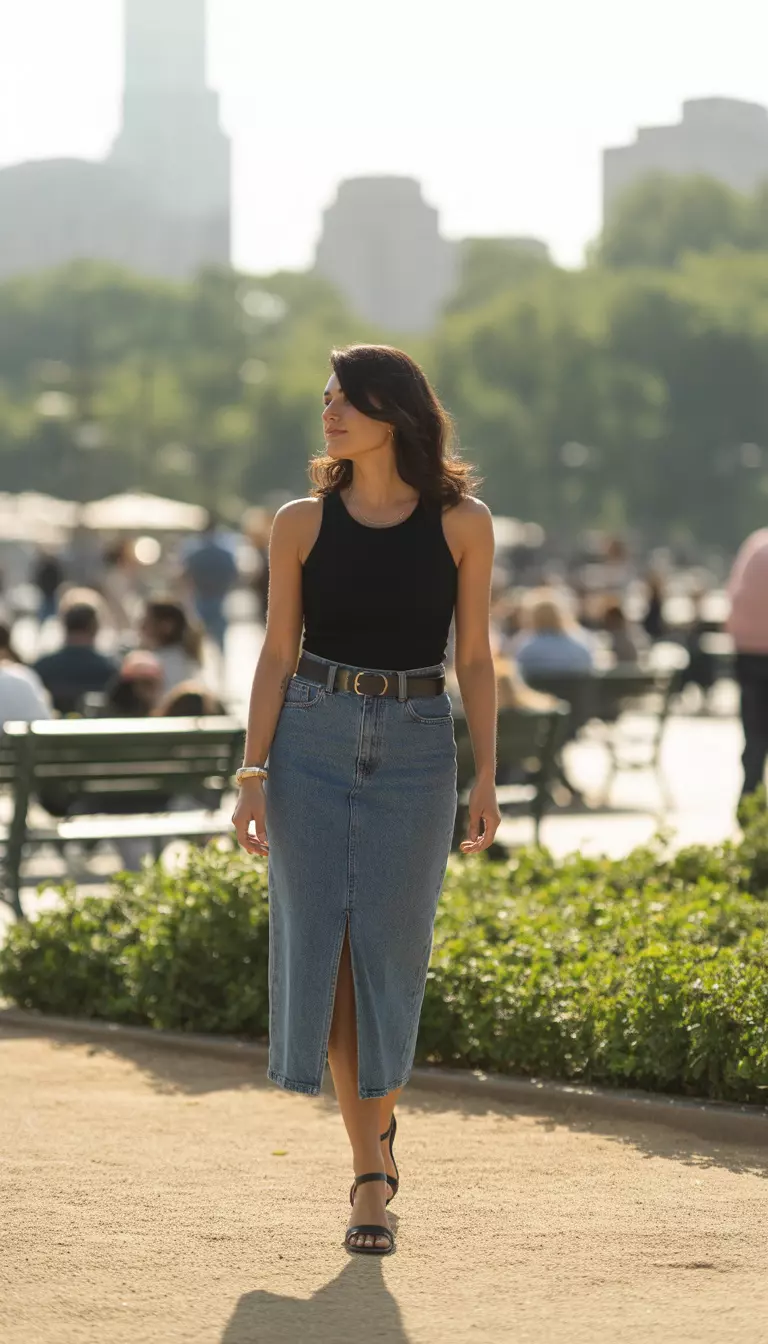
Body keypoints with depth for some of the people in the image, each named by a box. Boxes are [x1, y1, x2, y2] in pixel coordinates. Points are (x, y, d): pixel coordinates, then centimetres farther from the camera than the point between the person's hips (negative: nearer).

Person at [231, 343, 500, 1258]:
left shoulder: (462, 524, -1)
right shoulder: (302, 524, 1)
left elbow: (474, 658, 2)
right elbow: (276, 654, 3)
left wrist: (487, 778, -2)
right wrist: (252, 775, -4)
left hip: (415, 749, -1)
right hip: (312, 743, 1)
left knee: (389, 953, -2)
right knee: (324, 946, 0)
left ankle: (376, 1113, 23)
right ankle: (371, 1165, 12)